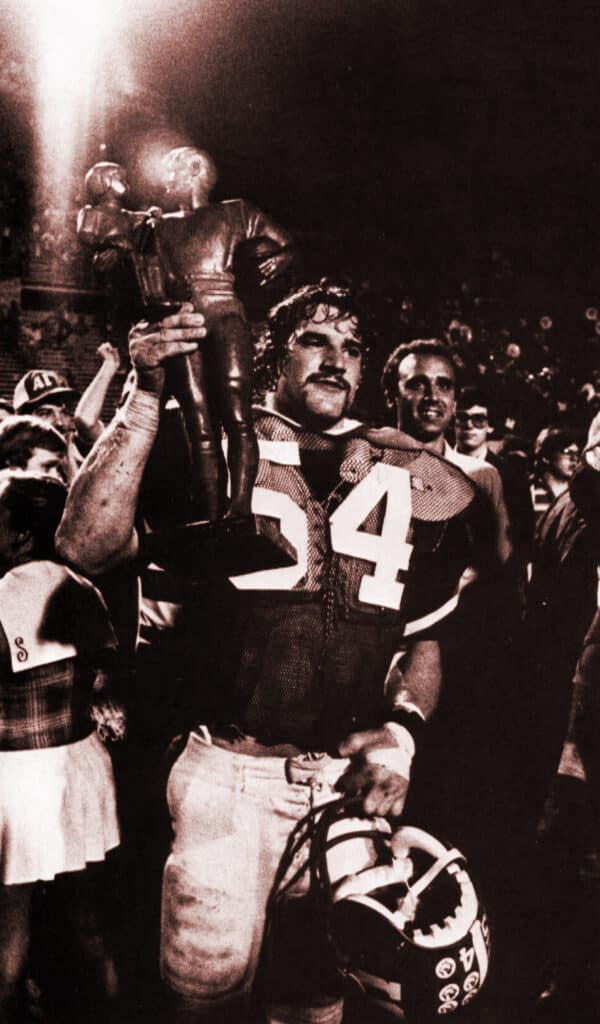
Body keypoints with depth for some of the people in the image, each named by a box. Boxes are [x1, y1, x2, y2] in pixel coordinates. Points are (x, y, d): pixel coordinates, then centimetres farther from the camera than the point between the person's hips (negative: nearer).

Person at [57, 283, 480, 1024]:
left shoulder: (405, 483, 5)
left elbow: (423, 638, 13)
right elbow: (88, 546, -19)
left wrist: (402, 730, -4)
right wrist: (148, 398, -20)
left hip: (353, 780, 4)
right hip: (231, 773, -3)